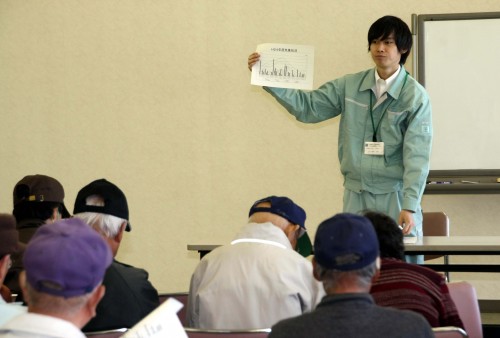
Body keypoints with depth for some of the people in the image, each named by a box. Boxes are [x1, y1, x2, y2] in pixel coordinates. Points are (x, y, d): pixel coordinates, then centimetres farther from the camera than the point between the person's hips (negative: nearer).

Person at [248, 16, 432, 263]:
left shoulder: (415, 96, -6)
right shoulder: (350, 86, 7)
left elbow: (417, 155, -11)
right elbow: (307, 106, 7)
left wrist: (409, 206, -19)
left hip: (395, 195, -3)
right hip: (356, 194, 4)